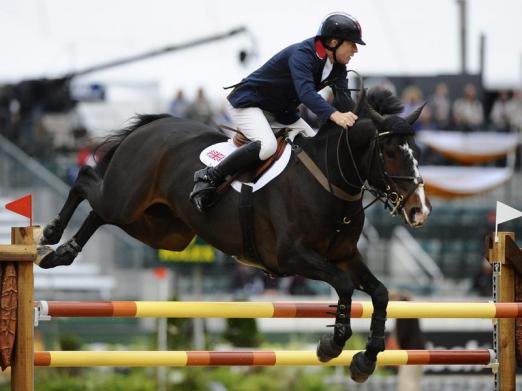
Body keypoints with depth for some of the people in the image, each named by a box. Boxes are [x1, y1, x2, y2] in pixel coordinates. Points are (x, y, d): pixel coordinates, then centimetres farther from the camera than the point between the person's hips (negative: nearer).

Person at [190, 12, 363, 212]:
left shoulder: (336, 65, -3)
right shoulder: (302, 54, -30)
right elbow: (306, 92, -46)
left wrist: (352, 119, -31)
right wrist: (334, 115, -61)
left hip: (279, 111, 10)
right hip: (247, 103, -10)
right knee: (267, 146, -33)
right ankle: (208, 177, -24)